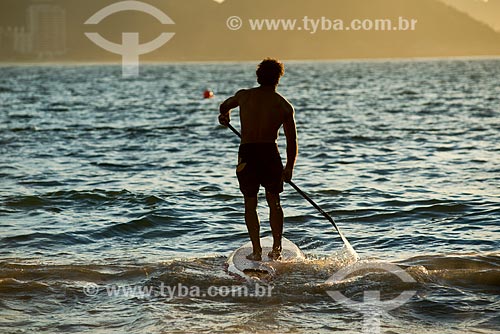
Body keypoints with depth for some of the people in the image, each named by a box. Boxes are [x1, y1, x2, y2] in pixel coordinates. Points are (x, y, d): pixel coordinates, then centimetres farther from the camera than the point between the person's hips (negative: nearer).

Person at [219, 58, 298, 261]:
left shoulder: (243, 96, 3)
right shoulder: (284, 106, 0)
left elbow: (225, 106, 27)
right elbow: (292, 141, 0)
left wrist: (225, 116, 50)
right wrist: (289, 167, 12)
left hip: (246, 154, 0)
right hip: (270, 154, 0)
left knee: (250, 204, 8)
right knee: (274, 202, 15)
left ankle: (257, 250, 2)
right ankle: (276, 248, 12)